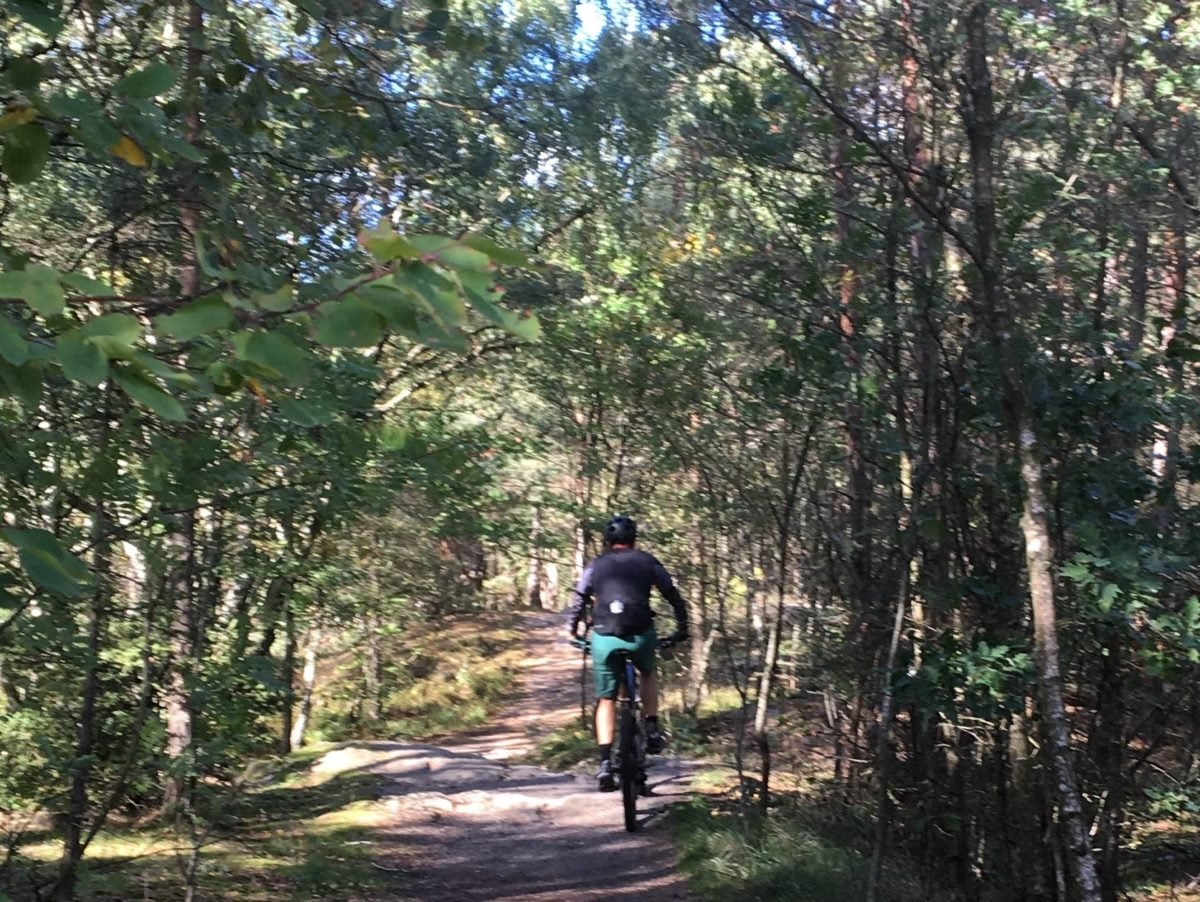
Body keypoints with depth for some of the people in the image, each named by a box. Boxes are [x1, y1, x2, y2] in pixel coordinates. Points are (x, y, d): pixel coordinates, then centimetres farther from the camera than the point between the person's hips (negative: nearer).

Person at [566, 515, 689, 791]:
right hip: (640, 634, 0)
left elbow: (578, 601, 17)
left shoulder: (596, 565, 15)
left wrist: (573, 632, 30)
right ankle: (652, 730, 17)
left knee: (606, 699, 12)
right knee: (647, 674, 31)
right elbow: (673, 595, 13)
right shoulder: (646, 561, 12)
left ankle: (605, 763, 2)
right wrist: (682, 628, 24)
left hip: (604, 636, 1)